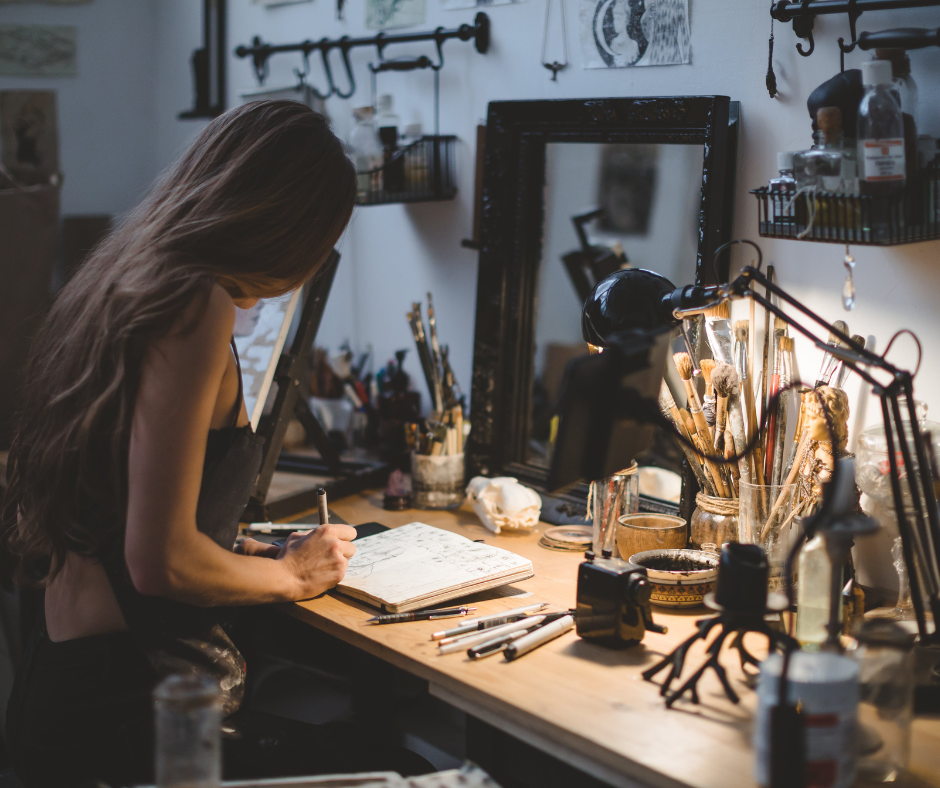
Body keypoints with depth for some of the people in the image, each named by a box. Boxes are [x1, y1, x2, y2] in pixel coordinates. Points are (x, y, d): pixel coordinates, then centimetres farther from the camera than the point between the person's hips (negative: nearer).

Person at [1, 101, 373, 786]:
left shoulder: (111, 288, 11)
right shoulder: (199, 309, -18)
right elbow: (161, 562, -21)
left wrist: (249, 551, 18)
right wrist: (289, 574, -3)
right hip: (129, 703, -10)